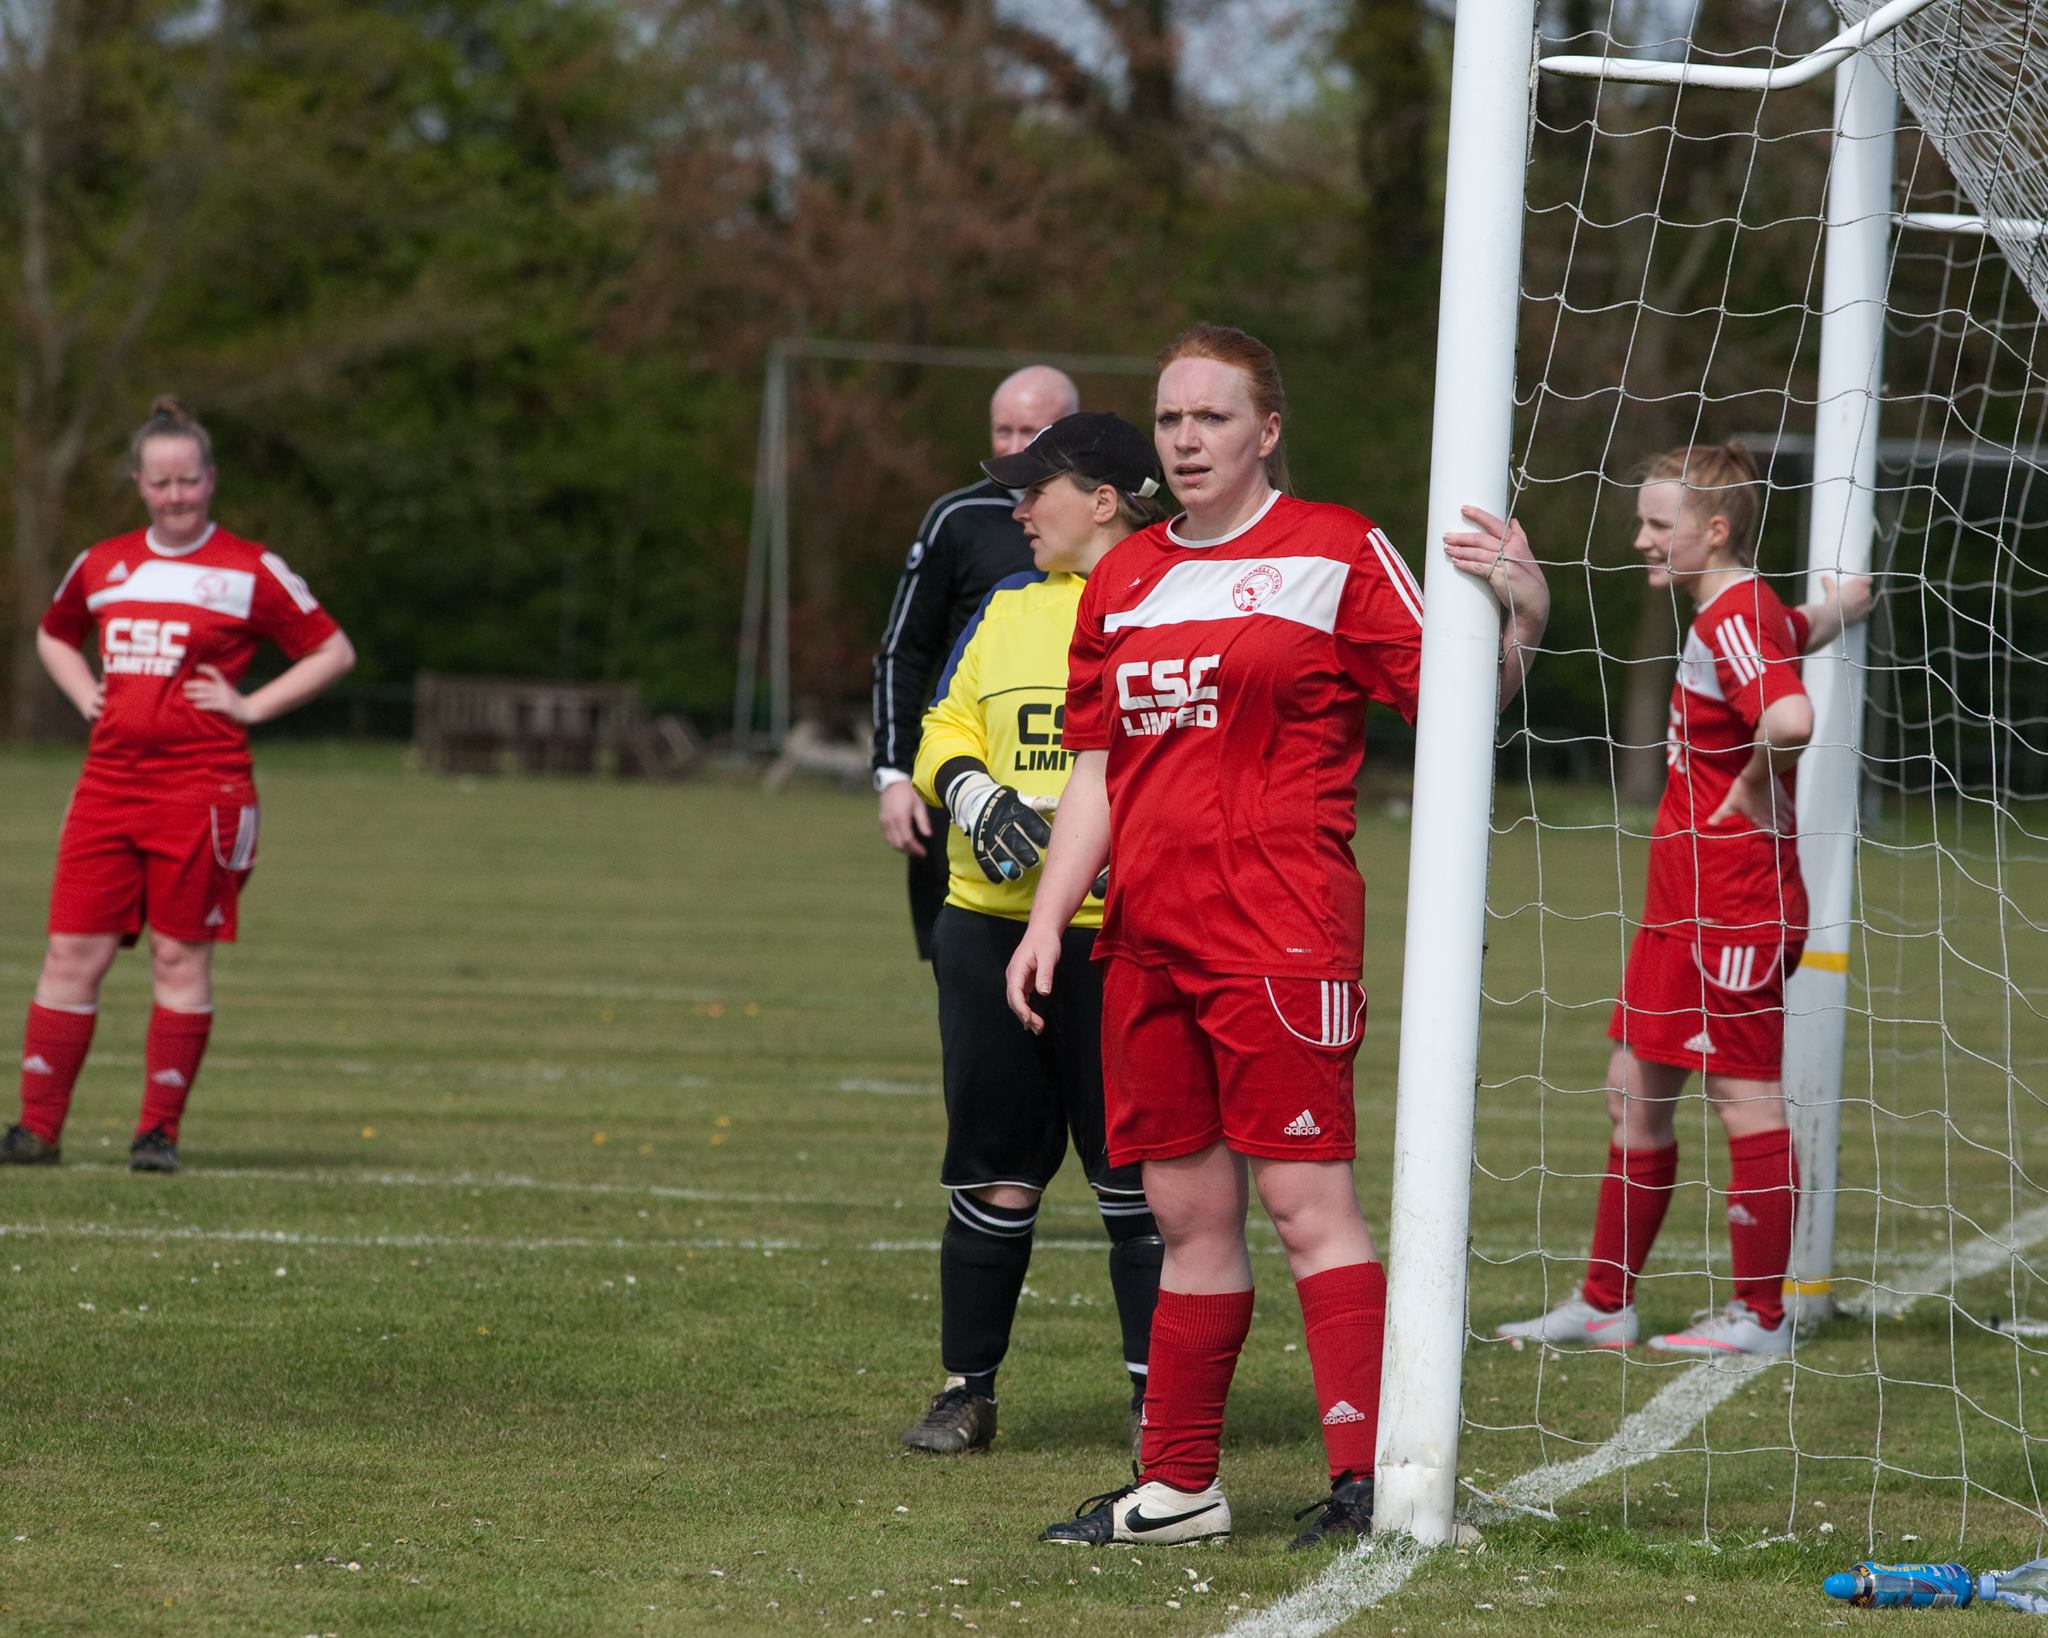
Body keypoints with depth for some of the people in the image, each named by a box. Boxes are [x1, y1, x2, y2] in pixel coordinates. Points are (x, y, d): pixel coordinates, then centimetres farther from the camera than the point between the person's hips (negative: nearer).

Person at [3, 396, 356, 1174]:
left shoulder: (249, 572, 0)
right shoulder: (101, 567, 12)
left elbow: (333, 651, 4)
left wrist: (251, 706, -4)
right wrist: (87, 697, 13)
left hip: (201, 783, -4)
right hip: (109, 780, 4)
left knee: (180, 958, -1)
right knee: (72, 951, -1)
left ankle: (160, 1131, 6)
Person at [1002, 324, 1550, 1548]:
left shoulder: (1336, 552, -1)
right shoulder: (1125, 580, 16)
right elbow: (1097, 770, 20)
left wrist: (1519, 622, -23)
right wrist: (1048, 920, 13)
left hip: (1281, 932, -6)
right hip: (1151, 941, 6)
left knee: (1307, 1202, -11)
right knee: (1189, 1215, 11)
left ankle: (1370, 1480, -13)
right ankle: (1179, 1487, 16)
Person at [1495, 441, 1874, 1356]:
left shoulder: (1733, 620, -17)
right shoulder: (1744, 615, 13)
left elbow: (1790, 719, -35)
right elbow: (1847, 600, 33)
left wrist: (1755, 791, -20)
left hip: (1733, 905, -10)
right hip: (1683, 903, 10)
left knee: (1746, 1100, -3)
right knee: (1634, 1093, 12)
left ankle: (1761, 1317, 4)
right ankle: (1604, 1305, 19)